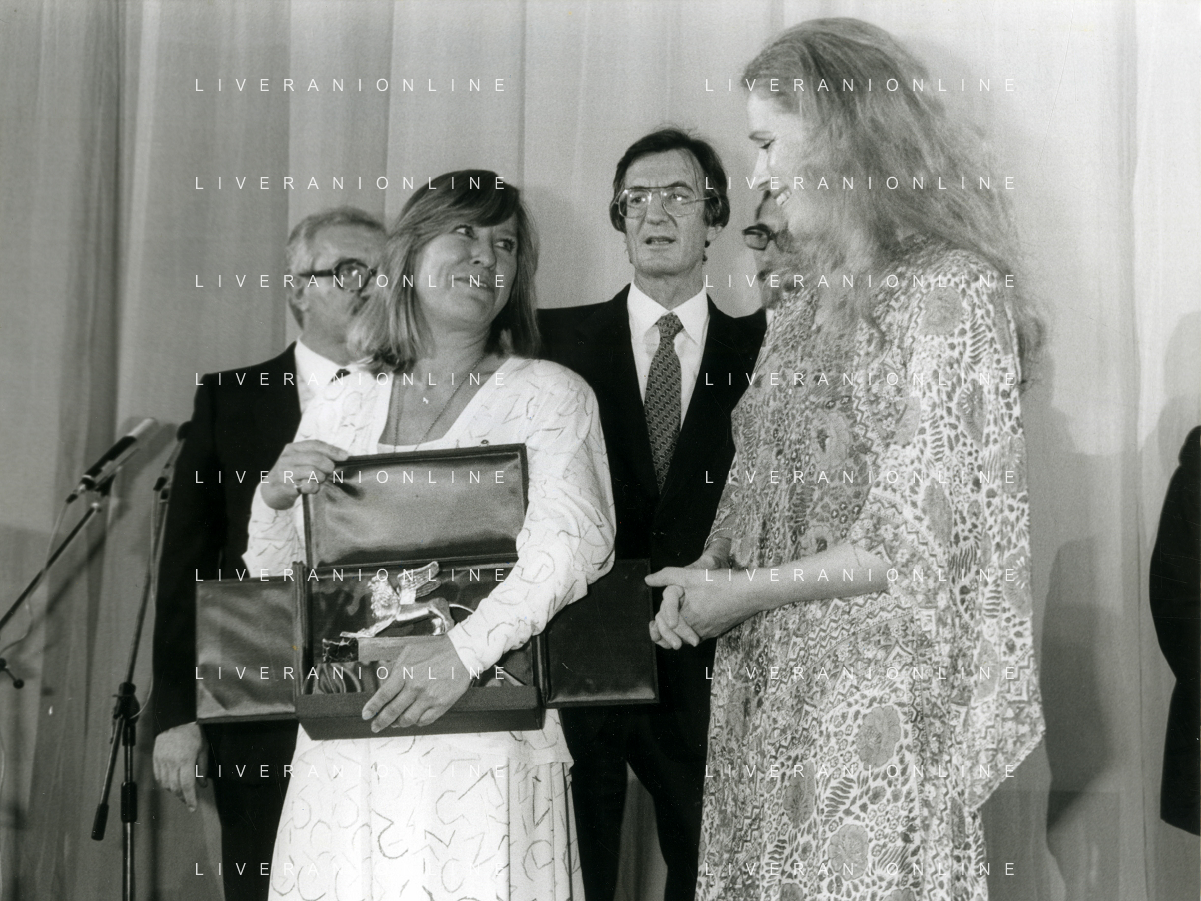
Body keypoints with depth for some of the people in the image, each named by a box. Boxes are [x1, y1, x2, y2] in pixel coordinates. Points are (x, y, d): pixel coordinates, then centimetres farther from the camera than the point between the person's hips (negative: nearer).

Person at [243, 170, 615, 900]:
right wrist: (276, 500, -5)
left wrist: (466, 648, -25)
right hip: (346, 737, 3)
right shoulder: (341, 408, 12)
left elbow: (576, 541, -13)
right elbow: (276, 586, 15)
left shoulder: (551, 395, 2)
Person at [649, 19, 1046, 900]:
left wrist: (742, 592, -11)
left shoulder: (948, 290, -12)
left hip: (879, 704, -7)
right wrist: (709, 565, -1)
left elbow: (919, 539, -17)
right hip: (767, 691, 7)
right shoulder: (808, 292, 13)